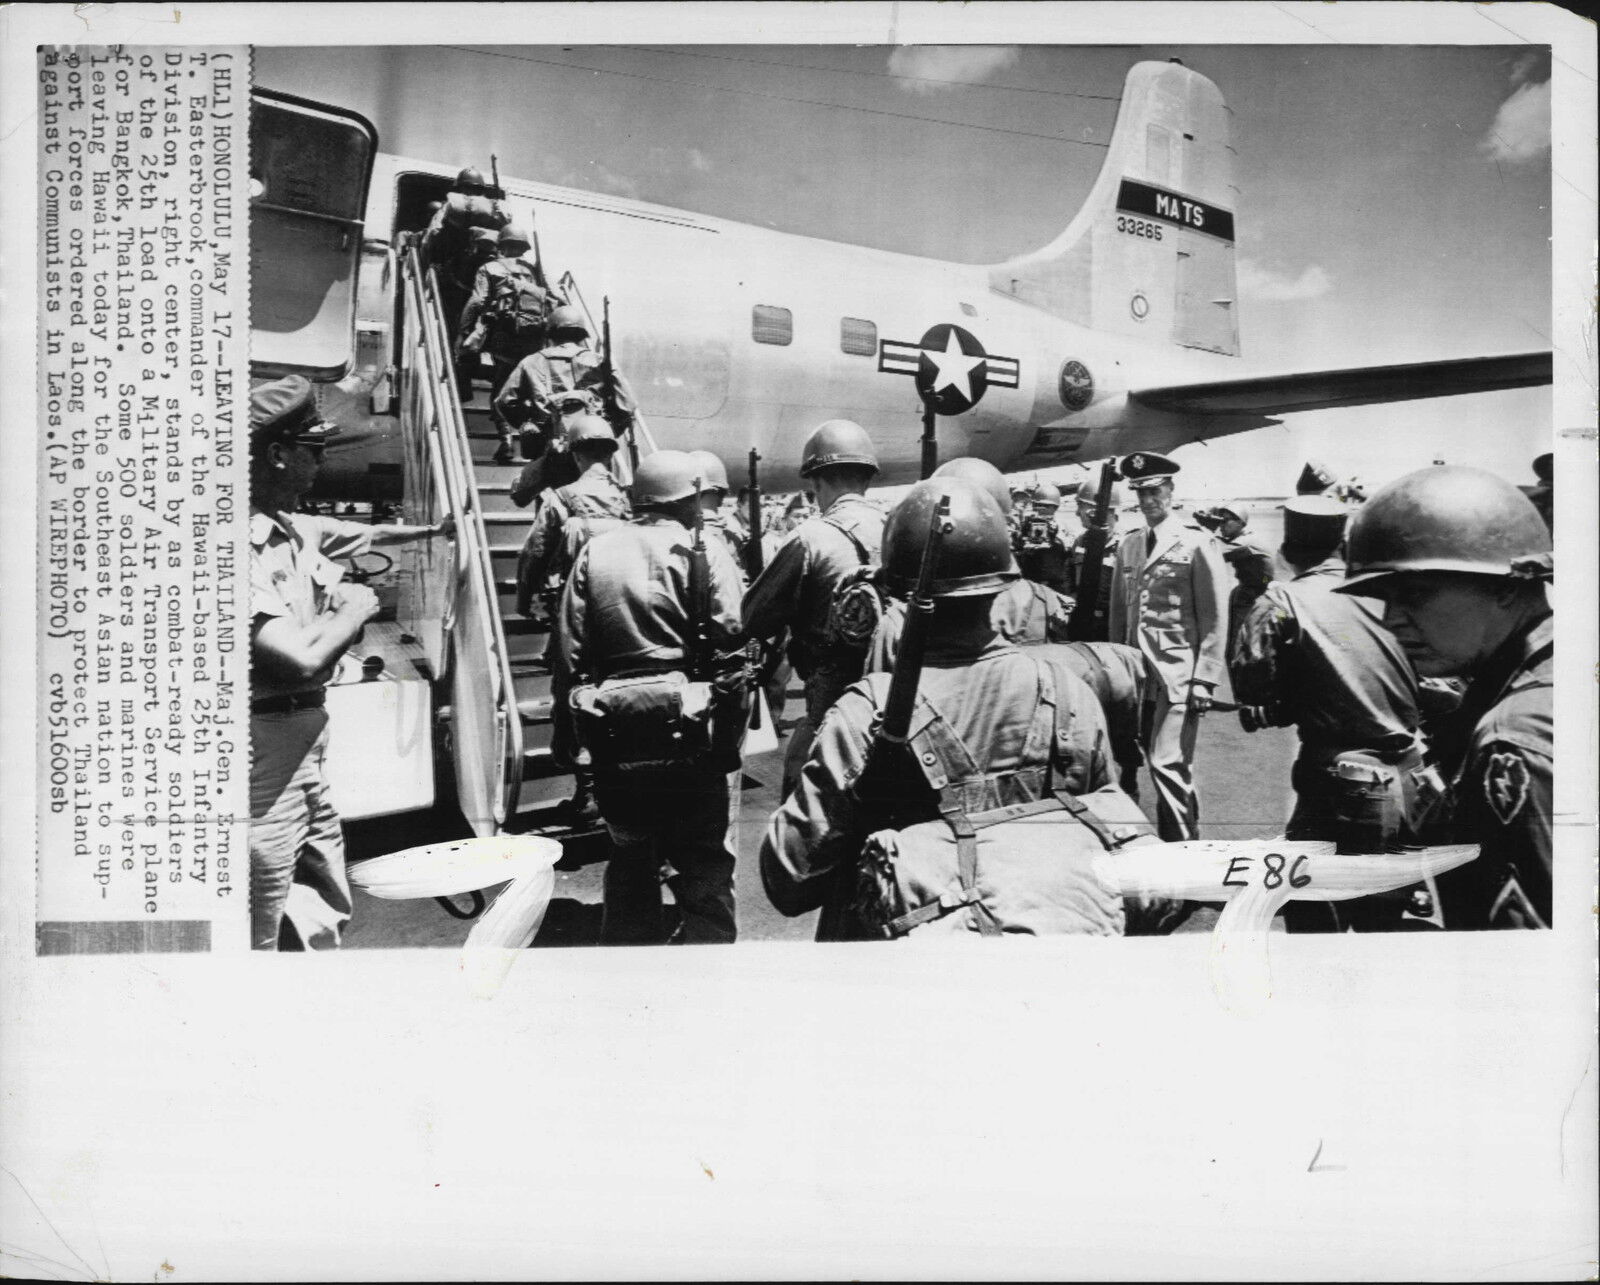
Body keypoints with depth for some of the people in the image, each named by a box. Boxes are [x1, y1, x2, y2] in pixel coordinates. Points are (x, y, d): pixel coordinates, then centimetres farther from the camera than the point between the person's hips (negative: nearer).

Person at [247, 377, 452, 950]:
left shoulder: (298, 531, 9)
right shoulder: (240, 548, -21)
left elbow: (372, 535, 31)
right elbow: (302, 660, -26)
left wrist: (439, 528, 46)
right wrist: (355, 608, -8)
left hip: (308, 741, 10)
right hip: (266, 745, -10)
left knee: (325, 914, 19)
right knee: (258, 935, -3)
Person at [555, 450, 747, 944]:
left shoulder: (595, 551, 7)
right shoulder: (703, 551, -2)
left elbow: (569, 648, 5)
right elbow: (729, 636, -13)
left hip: (614, 727, 4)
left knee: (630, 855, 18)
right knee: (704, 863, 4)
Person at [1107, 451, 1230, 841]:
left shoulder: (1196, 545, -3)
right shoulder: (1127, 546, 14)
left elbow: (1214, 619, -4)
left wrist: (1204, 679, -10)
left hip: (1178, 676, -5)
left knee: (1166, 763, -13)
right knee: (1173, 768, 8)